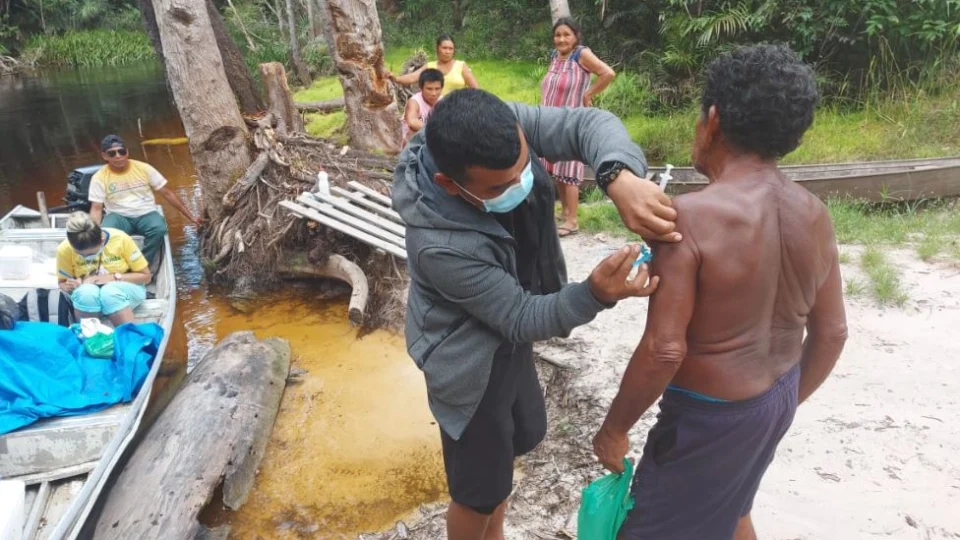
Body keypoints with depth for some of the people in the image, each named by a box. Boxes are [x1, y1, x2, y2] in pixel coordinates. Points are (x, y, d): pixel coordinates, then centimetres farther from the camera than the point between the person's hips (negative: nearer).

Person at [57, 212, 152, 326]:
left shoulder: (121, 239, -21)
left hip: (124, 287, -1)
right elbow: (62, 283, 2)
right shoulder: (65, 249, -15)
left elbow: (145, 276, -11)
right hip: (87, 291, 2)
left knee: (109, 292, -36)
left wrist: (114, 277, -24)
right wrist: (69, 286, -21)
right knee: (87, 292, -34)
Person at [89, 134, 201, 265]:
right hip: (119, 217, 0)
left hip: (146, 214, 1)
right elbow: (96, 209, -4)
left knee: (159, 229, -36)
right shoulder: (99, 178, -2)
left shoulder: (144, 168, 0)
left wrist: (190, 217, 1)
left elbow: (167, 193, 3)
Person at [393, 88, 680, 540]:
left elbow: (589, 124, -25)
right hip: (471, 363, -8)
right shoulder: (439, 245, -38)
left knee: (521, 436, 28)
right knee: (479, 489, 11)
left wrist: (621, 177, -46)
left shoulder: (506, 131, -23)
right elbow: (522, 319, -27)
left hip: (508, 339, 8)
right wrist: (596, 294, -44)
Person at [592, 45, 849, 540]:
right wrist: (789, 400, 19)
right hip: (775, 397, 8)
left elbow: (664, 349, -27)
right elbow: (832, 332, 4)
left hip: (713, 412, -7)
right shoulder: (814, 215, -4)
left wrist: (614, 427, -13)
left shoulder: (690, 216, -26)